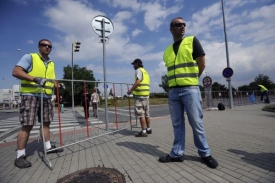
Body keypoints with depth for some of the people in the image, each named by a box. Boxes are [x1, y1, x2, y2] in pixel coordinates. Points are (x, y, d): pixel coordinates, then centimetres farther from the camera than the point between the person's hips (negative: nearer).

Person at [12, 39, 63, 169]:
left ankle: (48, 147, 23)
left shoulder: (51, 63, 18)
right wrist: (35, 79, -25)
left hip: (46, 97, 7)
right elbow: (16, 72, -13)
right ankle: (20, 156, 4)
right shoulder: (29, 57, -2)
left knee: (46, 123, 11)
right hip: (30, 95, -6)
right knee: (27, 125, -6)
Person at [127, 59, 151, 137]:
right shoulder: (145, 71, 22)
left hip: (140, 94, -9)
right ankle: (148, 129, 22)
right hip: (146, 94, 9)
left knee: (140, 113, -6)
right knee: (146, 113, 14)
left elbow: (137, 82, -20)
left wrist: (130, 90, -14)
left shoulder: (139, 70, -5)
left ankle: (143, 131, -3)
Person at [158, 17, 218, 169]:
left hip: (190, 89, -4)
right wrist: (173, 83, 9)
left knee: (196, 123, 3)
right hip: (173, 91, 4)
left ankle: (205, 154, 21)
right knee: (177, 124, 9)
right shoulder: (167, 51, 16)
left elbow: (202, 64, 2)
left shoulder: (192, 41, 4)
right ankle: (177, 153, 20)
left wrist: (190, 79, 7)